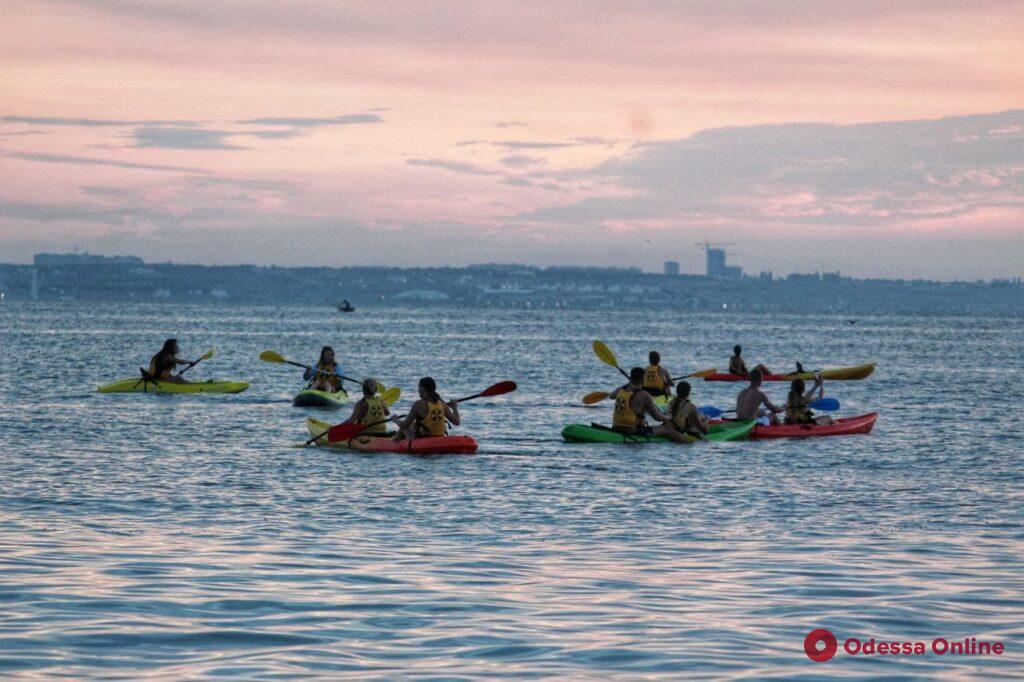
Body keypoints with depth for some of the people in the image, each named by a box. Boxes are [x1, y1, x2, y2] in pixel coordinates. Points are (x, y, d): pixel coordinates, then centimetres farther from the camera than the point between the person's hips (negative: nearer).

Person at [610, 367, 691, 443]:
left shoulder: (620, 390, 2)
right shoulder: (644, 395, -17)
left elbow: (612, 395, 31)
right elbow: (657, 417, -11)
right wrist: (666, 418, 12)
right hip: (634, 432, -8)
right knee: (665, 428, 7)